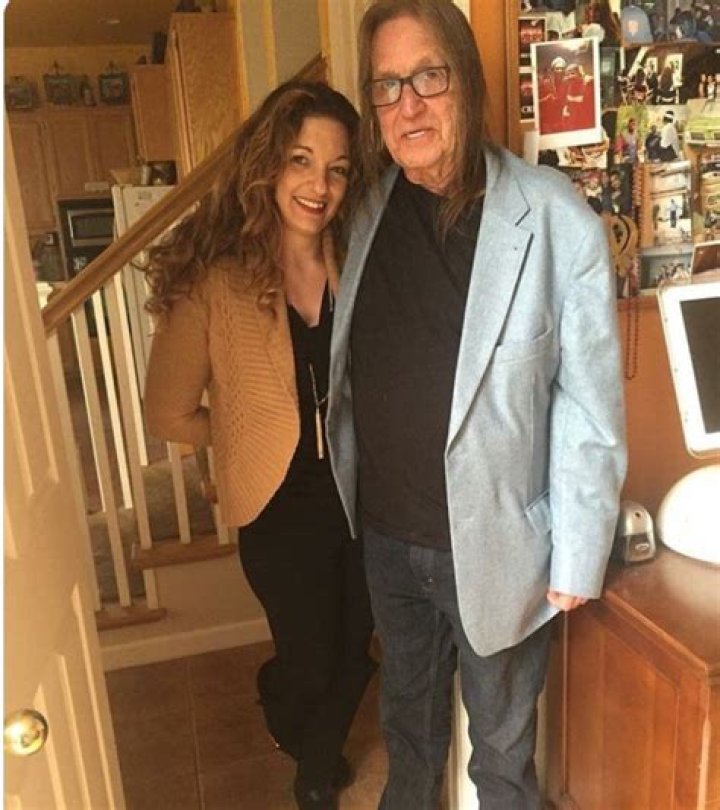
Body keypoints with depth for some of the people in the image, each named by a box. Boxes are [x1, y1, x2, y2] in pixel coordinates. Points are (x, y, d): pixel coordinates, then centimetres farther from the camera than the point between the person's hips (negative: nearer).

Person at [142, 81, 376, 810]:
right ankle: (306, 751, 58)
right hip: (283, 506, -3)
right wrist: (257, 437, 0)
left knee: (352, 653, 21)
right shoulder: (214, 280, -18)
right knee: (309, 661, 17)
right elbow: (169, 413, -9)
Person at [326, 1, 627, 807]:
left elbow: (590, 402, -13)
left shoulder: (555, 219, -18)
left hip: (492, 540, -4)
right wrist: (346, 491, 8)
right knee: (407, 705, 29)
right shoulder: (371, 208, -3)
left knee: (501, 738, 21)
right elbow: (349, 372, 5)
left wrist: (578, 555, -9)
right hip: (385, 530, 5)